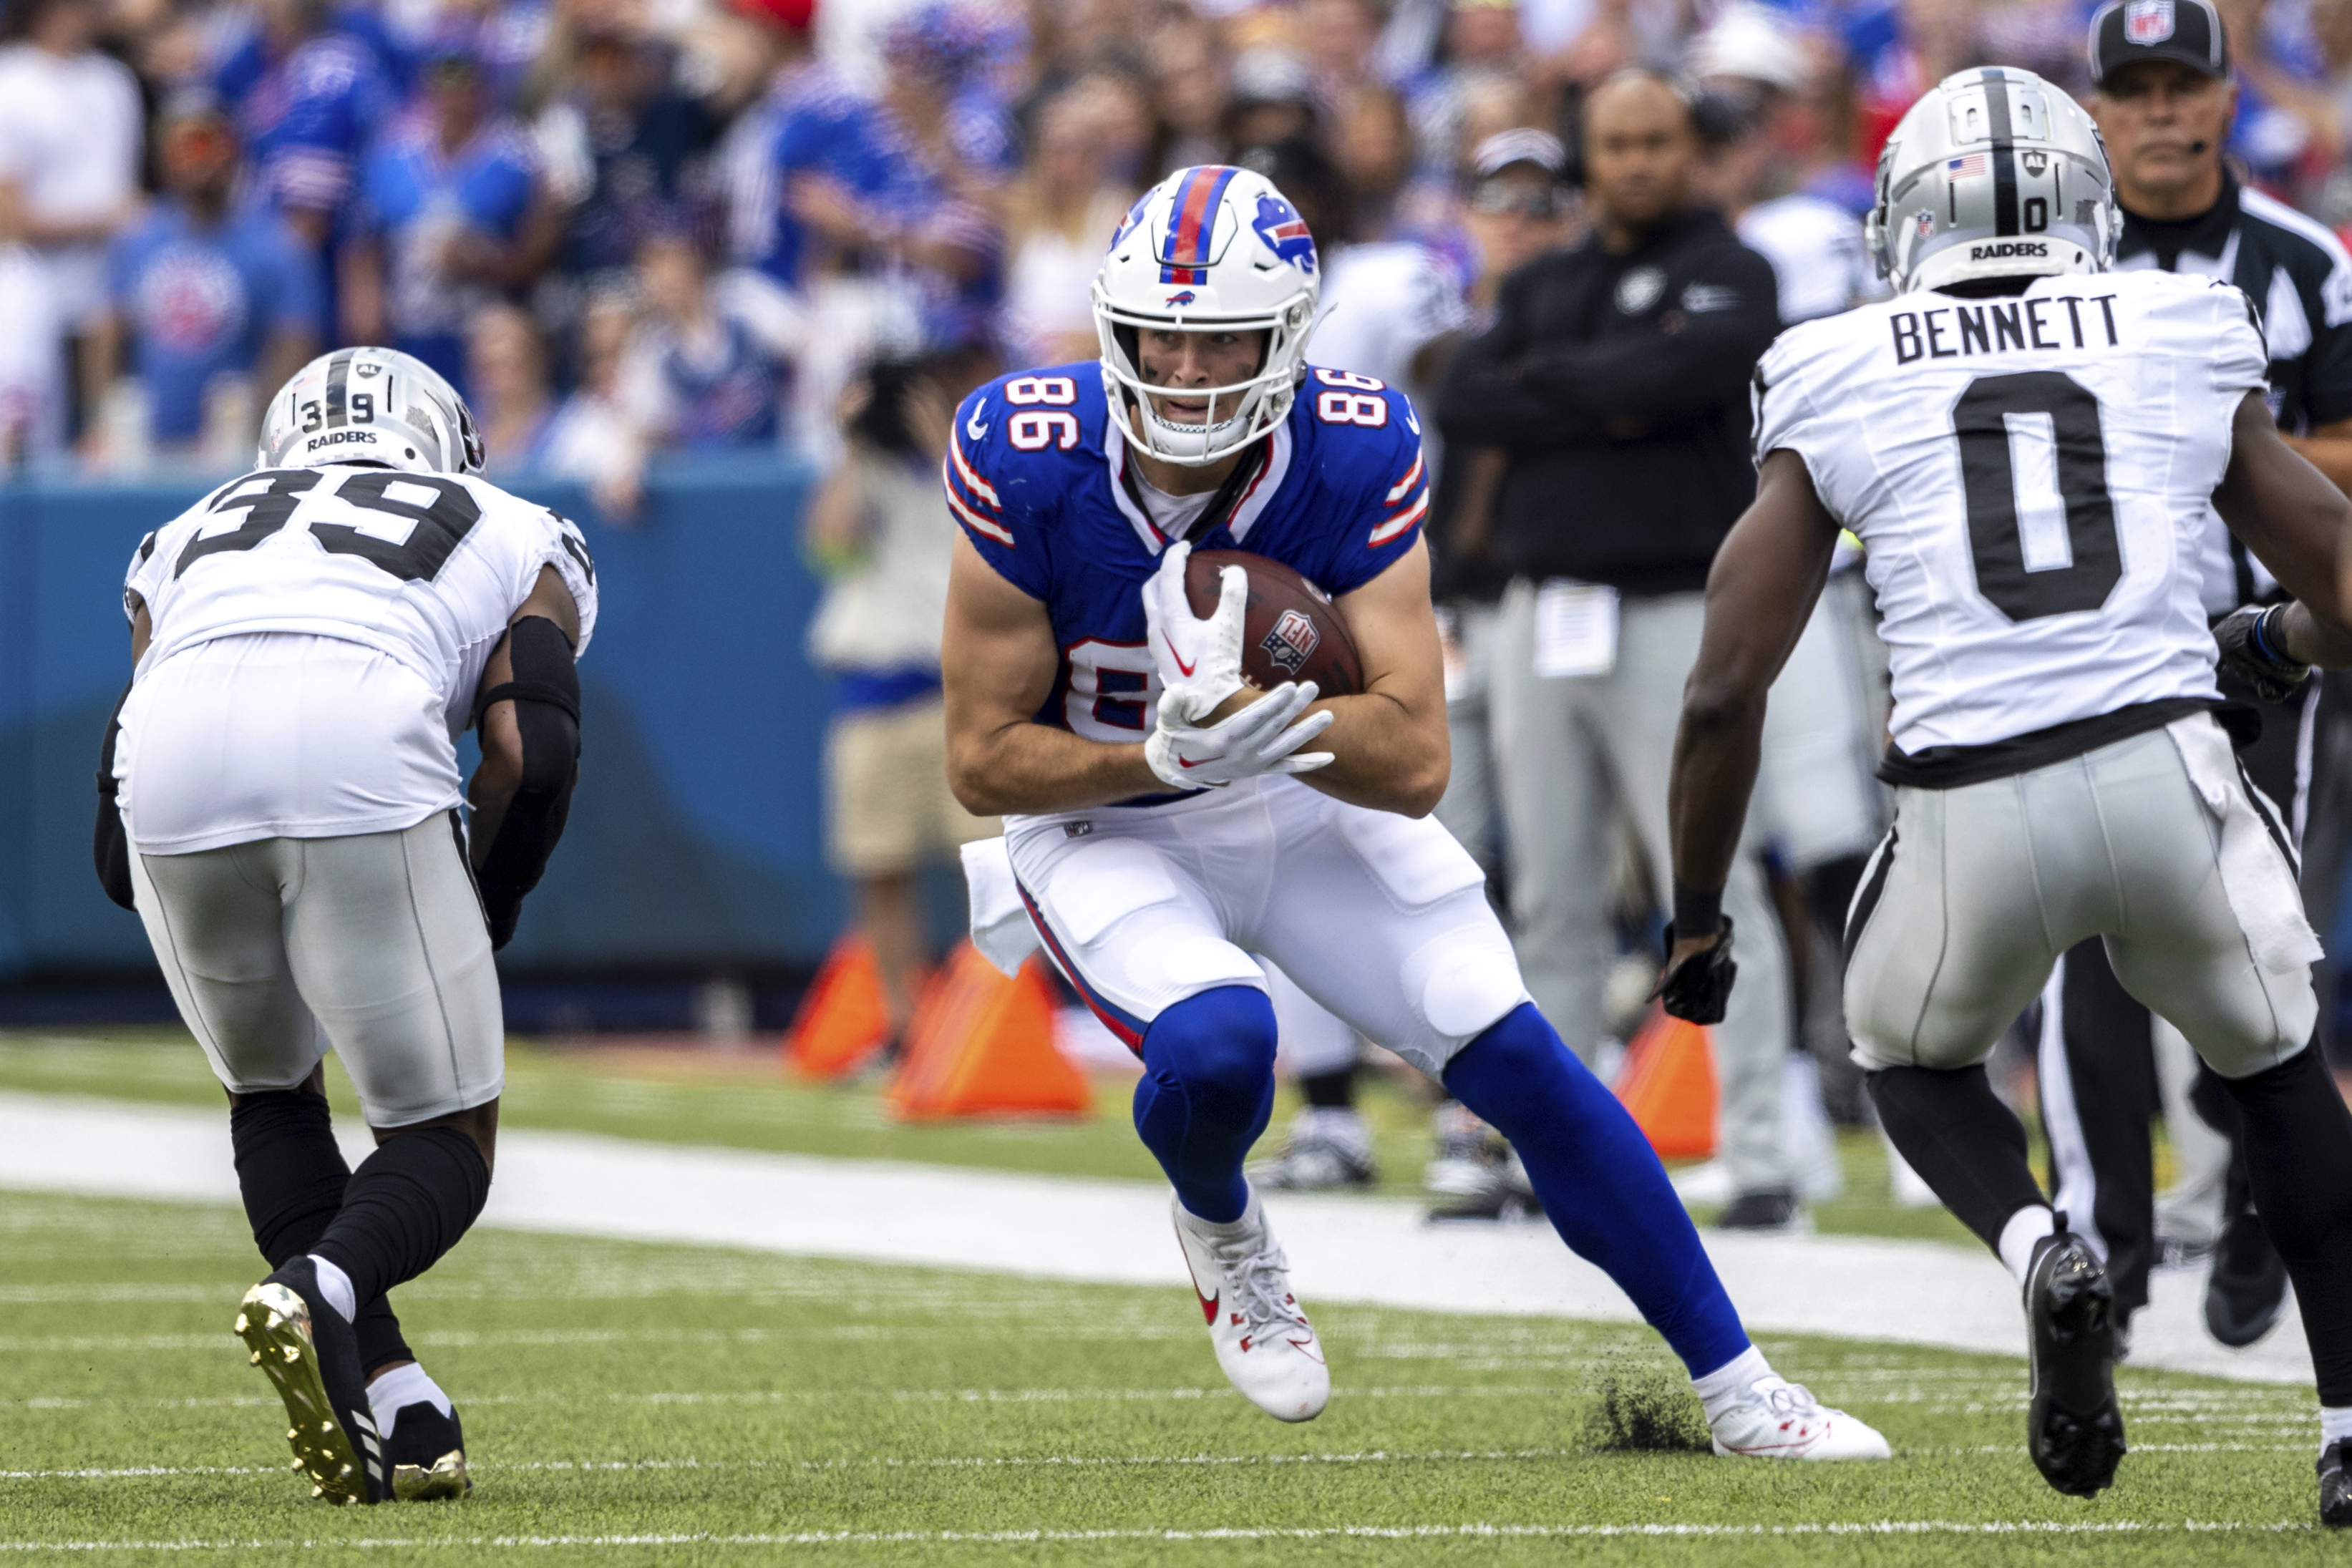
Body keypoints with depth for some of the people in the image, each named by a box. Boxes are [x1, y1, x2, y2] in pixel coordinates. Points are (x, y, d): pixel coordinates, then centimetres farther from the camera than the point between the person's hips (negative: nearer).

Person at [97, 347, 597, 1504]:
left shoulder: (190, 536, 38)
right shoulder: (518, 541, 32)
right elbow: (529, 754, 12)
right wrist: (478, 923, 24)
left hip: (178, 754, 3)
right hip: (364, 750, -3)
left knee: (271, 1091, 27)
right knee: (448, 1136, 10)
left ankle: (390, 1406, 13)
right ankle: (328, 1287, -21)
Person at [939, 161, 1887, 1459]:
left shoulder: (1355, 461, -22)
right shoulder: (1027, 463, -25)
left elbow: (1415, 763, -24)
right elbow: (983, 761, -18)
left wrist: (1241, 715, -40)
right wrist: (1168, 755, -33)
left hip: (1308, 806, 2)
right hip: (1106, 834, -2)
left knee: (1516, 1058, -8)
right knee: (1216, 1045, -31)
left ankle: (1739, 1395, 5)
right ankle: (1218, 1228, 7)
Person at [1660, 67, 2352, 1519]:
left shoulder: (1841, 386, 9)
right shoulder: (2188, 349, 11)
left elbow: (1726, 692, 7)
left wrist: (1697, 915, 19)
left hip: (1971, 809, -1)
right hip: (2167, 767, 1)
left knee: (1916, 1058, 30)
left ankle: (2039, 1247, -1)